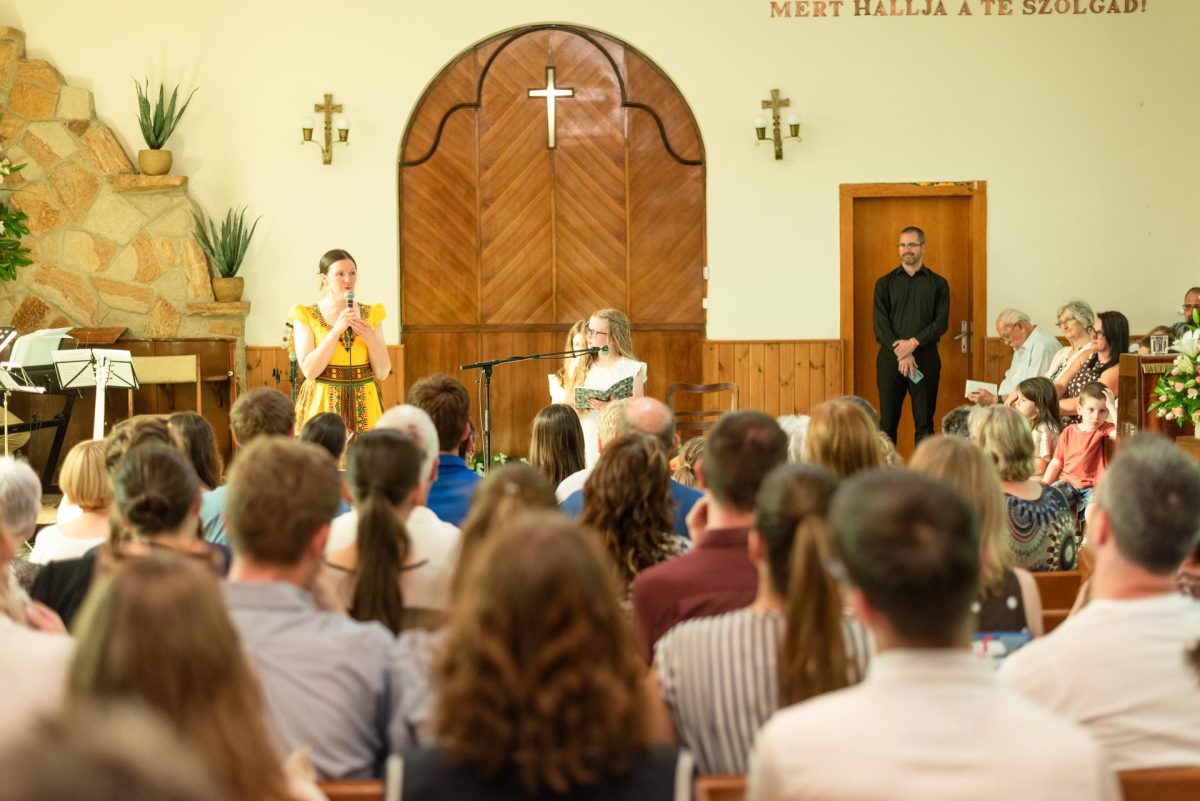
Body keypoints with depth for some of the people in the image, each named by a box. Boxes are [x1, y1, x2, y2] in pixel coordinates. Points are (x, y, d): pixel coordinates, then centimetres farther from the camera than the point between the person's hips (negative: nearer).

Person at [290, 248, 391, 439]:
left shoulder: (371, 314, 5)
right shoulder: (305, 316, -3)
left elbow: (383, 373, 4)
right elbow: (309, 370, -13)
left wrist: (371, 339, -12)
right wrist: (336, 330, -18)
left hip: (364, 406, 3)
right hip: (323, 404, -3)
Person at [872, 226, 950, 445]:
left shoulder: (938, 284, 7)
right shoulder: (885, 283, 8)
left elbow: (942, 322, -2)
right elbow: (879, 324, -1)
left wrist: (914, 343, -15)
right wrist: (900, 353, -13)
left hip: (926, 358, -1)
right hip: (890, 359, 1)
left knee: (925, 423, 1)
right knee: (887, 422, 1)